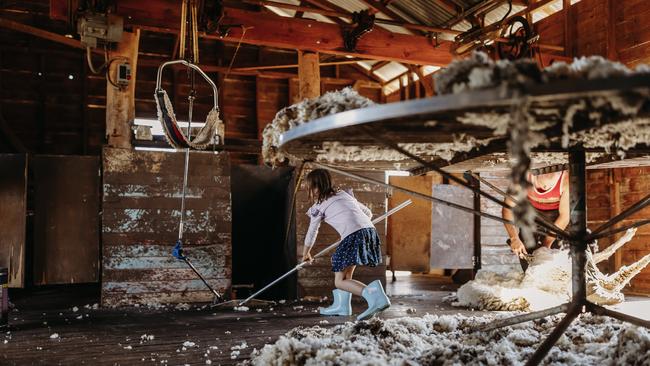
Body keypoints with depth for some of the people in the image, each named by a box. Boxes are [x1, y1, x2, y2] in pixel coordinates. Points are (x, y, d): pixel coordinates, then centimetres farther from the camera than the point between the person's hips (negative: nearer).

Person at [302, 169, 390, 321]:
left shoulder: (319, 206, 11)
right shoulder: (344, 194, 26)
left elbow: (311, 233, 22)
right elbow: (368, 213, 30)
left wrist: (306, 254, 38)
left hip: (352, 237, -7)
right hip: (370, 231, 8)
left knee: (340, 282, -1)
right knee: (346, 272, 26)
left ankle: (372, 293, -24)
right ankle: (341, 305, 33)